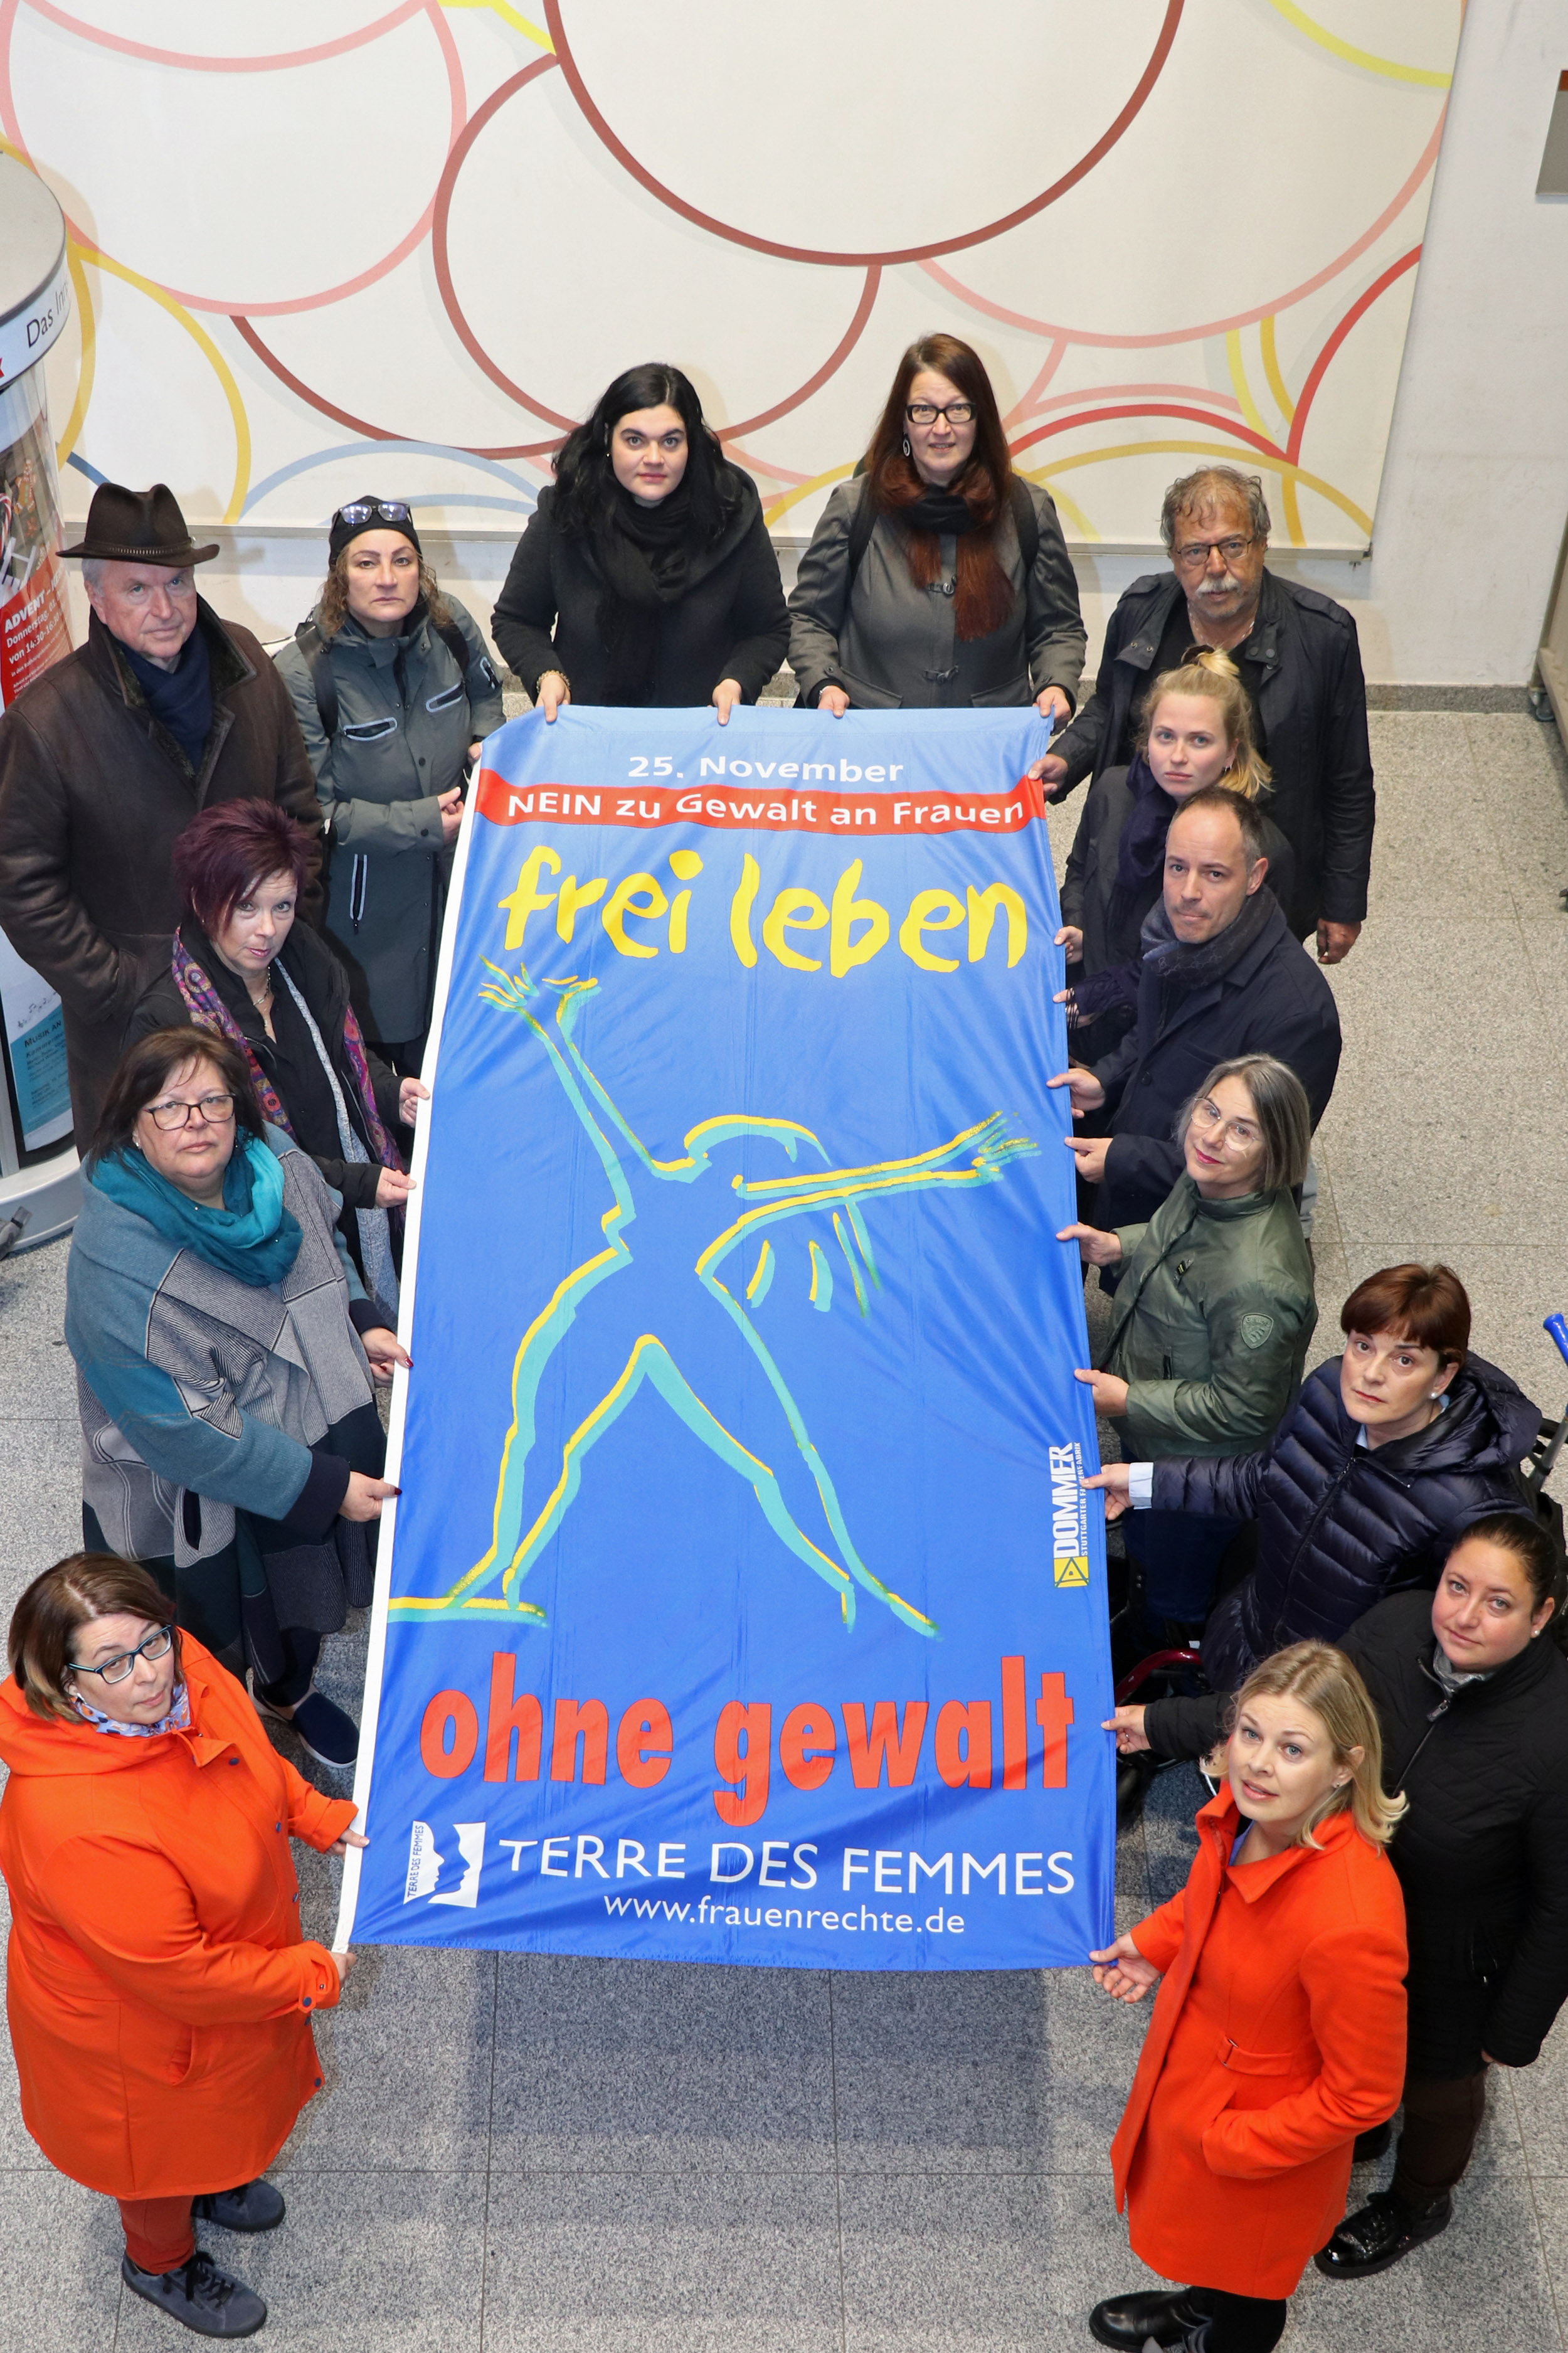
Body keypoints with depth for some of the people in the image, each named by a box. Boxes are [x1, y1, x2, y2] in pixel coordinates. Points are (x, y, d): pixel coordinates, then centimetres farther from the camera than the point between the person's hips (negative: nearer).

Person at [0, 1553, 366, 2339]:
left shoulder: (184, 1674, -22)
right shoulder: (76, 1825, -45)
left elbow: (252, 1758, 4)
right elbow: (179, 1974, -33)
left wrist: (322, 1818, -4)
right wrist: (308, 1978, -22)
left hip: (234, 1961, 7)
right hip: (136, 2031, -6)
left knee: (212, 2113, 35)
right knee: (162, 2140, 25)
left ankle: (209, 2182, 67)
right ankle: (159, 2260, 57)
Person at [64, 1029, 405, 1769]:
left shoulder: (278, 1164, -11)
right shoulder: (117, 1266, -34)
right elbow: (188, 1430, -30)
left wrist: (362, 1322, -3)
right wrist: (321, 1486, -25)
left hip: (320, 1427, 7)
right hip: (199, 1497, -7)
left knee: (306, 1589, 29)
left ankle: (291, 1692, 60)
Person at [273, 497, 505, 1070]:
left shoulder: (450, 626, -7)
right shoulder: (301, 672, -22)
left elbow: (485, 694, 17)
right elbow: (311, 809, -18)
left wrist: (487, 740, -5)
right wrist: (421, 823, -21)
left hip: (453, 873, 5)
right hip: (361, 892, -4)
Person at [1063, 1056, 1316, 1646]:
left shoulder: (1258, 1282, -42)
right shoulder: (1206, 1183, -15)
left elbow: (1242, 1410, -30)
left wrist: (1130, 1400, -25)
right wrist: (1119, 1246, -6)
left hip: (1201, 1475, -8)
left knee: (1173, 1602, 23)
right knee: (1144, 1556, 36)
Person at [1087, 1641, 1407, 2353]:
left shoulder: (1350, 1925, -42)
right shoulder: (1245, 1812, -20)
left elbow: (1363, 2096, -27)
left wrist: (1231, 2142, -20)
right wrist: (1153, 1944, -3)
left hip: (1255, 2156, -7)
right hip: (1191, 2076, 7)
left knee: (1247, 2287, 26)